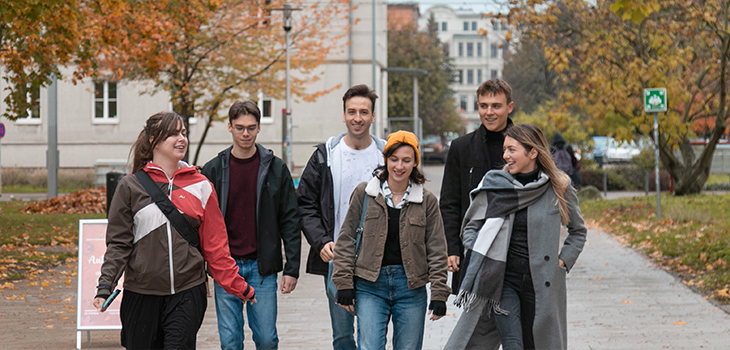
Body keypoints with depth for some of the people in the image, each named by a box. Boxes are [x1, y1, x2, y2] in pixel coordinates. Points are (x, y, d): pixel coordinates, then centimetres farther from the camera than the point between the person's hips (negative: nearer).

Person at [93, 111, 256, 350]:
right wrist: (105, 286, -11)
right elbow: (118, 243, 2)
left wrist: (239, 287, 6)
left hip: (187, 294, 0)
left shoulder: (200, 185, 6)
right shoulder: (131, 186, 3)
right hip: (142, 294, 0)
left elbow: (215, 245, 8)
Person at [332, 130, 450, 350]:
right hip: (370, 285, -1)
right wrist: (344, 283, 0)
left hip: (411, 287, 1)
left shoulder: (427, 200, 4)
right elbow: (346, 240, 6)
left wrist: (439, 294, 1)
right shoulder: (364, 193, 3)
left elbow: (436, 250, 6)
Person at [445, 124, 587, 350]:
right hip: (502, 278, 0)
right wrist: (479, 260, -2)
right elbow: (471, 225, 11)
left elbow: (578, 231, 14)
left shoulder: (558, 187, -1)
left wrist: (563, 262, 3)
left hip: (541, 280, 1)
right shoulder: (494, 184, -1)